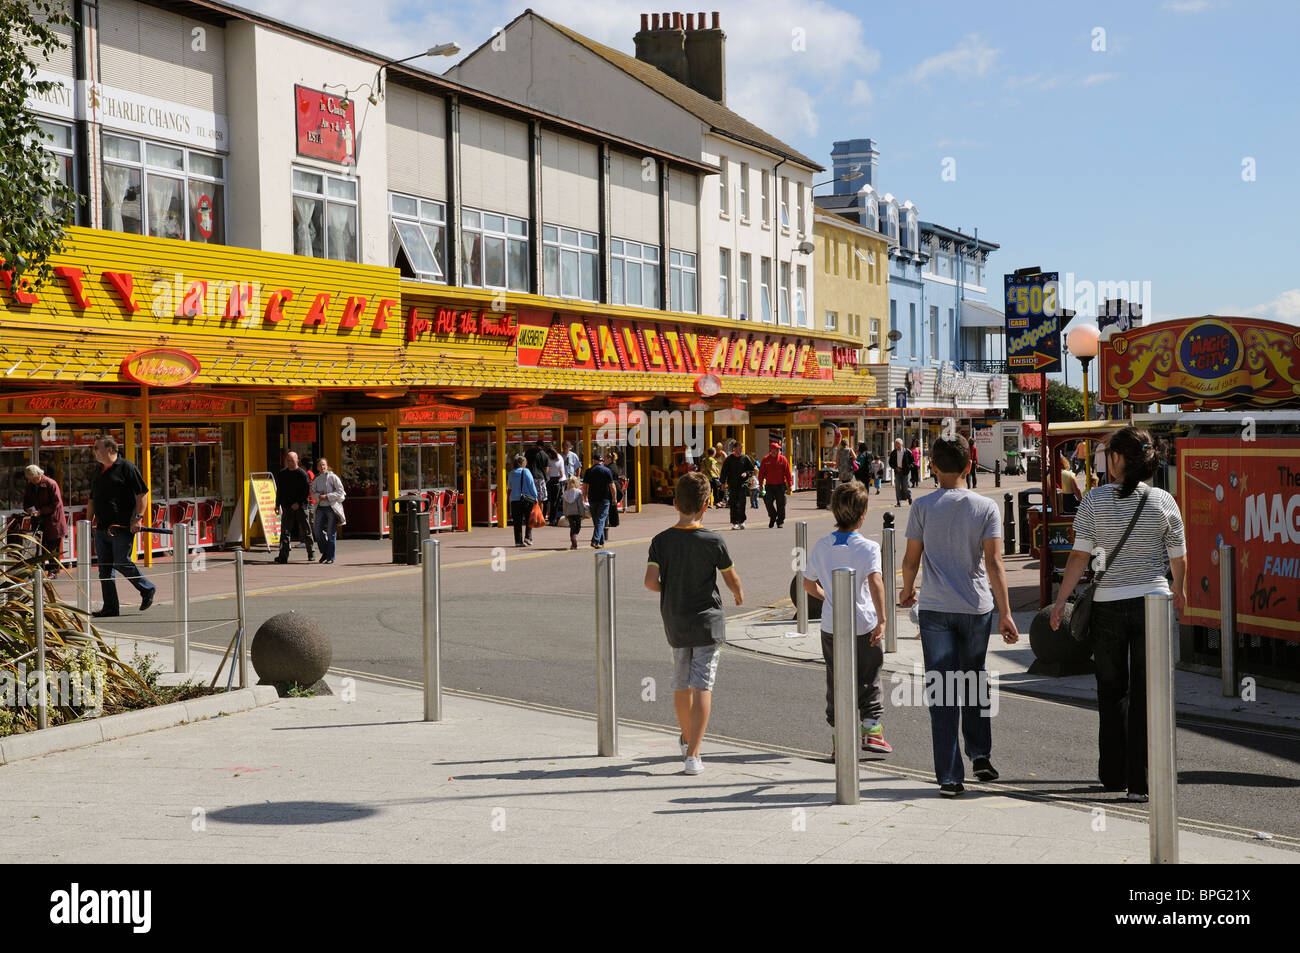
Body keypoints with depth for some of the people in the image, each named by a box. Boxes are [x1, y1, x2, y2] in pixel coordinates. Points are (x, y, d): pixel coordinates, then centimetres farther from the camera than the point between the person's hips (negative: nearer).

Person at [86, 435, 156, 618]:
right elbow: (92, 501, 25)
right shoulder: (100, 472, 18)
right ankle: (110, 607, 9)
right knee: (104, 568, 5)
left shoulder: (126, 467, -5)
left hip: (122, 527, -8)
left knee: (121, 563, -10)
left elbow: (142, 494, -9)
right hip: (102, 528, 8)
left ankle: (147, 589, 12)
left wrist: (138, 517, -17)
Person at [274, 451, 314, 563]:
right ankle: (283, 555, -4)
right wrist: (277, 505, 13)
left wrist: (298, 503, -16)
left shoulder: (302, 473, -5)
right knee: (285, 531, -2)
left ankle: (311, 553, 17)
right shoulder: (281, 474, 10)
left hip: (300, 507, -4)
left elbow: (307, 490, -9)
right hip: (287, 507, 4)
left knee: (306, 530, 4)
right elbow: (279, 491, 18)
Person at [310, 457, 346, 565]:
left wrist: (327, 496, -15)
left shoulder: (333, 477, -4)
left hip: (332, 507, -5)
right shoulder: (316, 480, 11)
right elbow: (313, 493, 13)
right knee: (318, 531, -1)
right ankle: (325, 552, 20)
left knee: (331, 533, -2)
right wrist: (318, 496, -10)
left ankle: (331, 557, 6)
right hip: (320, 507, 5)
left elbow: (340, 492, -7)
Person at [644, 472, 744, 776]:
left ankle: (687, 738, 41)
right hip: (707, 621, -3)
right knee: (702, 686, -5)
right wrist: (738, 593, 21)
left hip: (675, 623, 4)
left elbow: (650, 582, -13)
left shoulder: (661, 541, -6)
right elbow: (732, 579, -2)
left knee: (681, 684, 20)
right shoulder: (713, 541, -12)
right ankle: (693, 754, -13)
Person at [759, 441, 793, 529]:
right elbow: (761, 472, 6)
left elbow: (788, 472, 0)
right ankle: (772, 517, 16)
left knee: (780, 504, 2)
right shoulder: (766, 459, 2)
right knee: (768, 501, -7)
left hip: (780, 485, -1)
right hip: (769, 485, 1)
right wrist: (760, 484, 1)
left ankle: (780, 521, 14)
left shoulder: (783, 459, 0)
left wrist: (789, 485, -5)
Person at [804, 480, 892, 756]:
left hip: (831, 626, 3)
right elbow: (875, 581, -28)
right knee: (868, 679, 12)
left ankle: (839, 731, 15)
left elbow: (808, 583, 9)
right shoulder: (868, 547, -14)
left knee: (836, 681, 13)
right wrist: (881, 620, -25)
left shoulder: (821, 546, 0)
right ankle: (871, 728, 11)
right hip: (863, 625, -3)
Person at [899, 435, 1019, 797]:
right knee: (974, 682, 22)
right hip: (977, 607, 1)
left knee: (943, 691, 0)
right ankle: (980, 753, 21)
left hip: (934, 608, -1)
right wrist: (1005, 613, -7)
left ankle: (949, 776, -2)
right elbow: (993, 562, -8)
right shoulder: (986, 507, -2)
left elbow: (911, 560, 2)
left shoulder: (923, 506, -3)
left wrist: (907, 590, 22)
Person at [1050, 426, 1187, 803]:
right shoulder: (1163, 502, -2)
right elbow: (1178, 557, 5)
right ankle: (1139, 782, 1)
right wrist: (1179, 590, 24)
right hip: (1153, 602, 0)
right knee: (1146, 693, 3)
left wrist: (1061, 599, 0)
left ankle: (1113, 774, 22)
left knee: (1112, 691, 14)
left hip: (1108, 604, 0)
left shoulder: (1094, 501, -6)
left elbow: (1080, 557, -8)